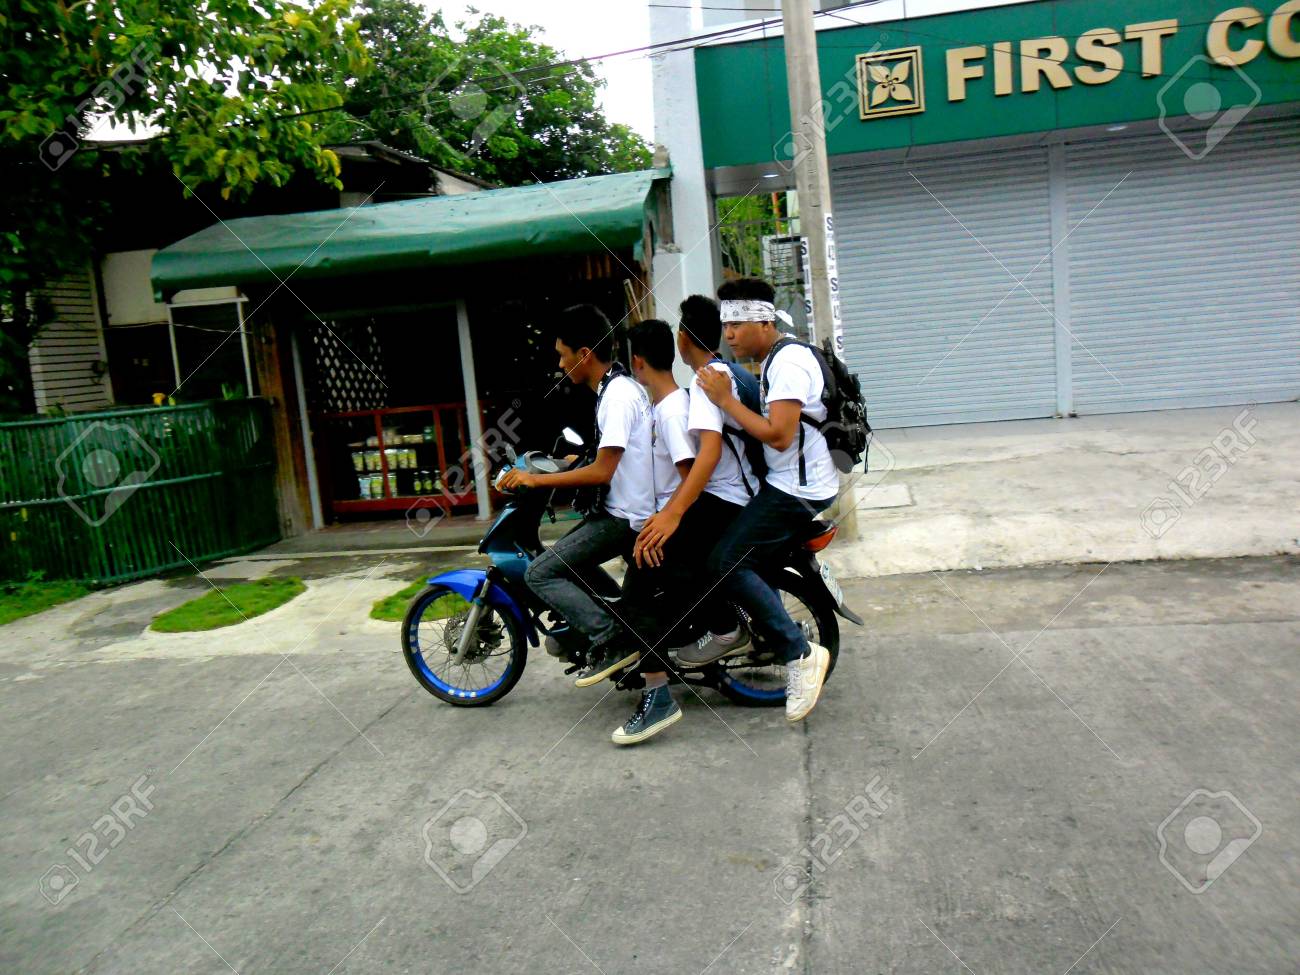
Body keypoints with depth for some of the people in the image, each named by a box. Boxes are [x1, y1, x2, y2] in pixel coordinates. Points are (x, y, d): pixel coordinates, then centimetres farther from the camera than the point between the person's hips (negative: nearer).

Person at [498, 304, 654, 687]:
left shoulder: (617, 396, -19)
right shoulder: (622, 386, 12)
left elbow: (602, 472, -23)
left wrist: (537, 480, -17)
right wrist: (577, 459, 27)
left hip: (624, 517, -11)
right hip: (627, 508, 11)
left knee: (540, 573, -11)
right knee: (567, 561, 24)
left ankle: (611, 642, -12)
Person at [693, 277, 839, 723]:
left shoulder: (787, 363, -18)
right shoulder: (778, 359, 16)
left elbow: (779, 435, -27)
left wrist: (726, 400, -21)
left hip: (797, 489, -11)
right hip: (787, 483, 11)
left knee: (727, 563, -15)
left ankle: (800, 654, -10)